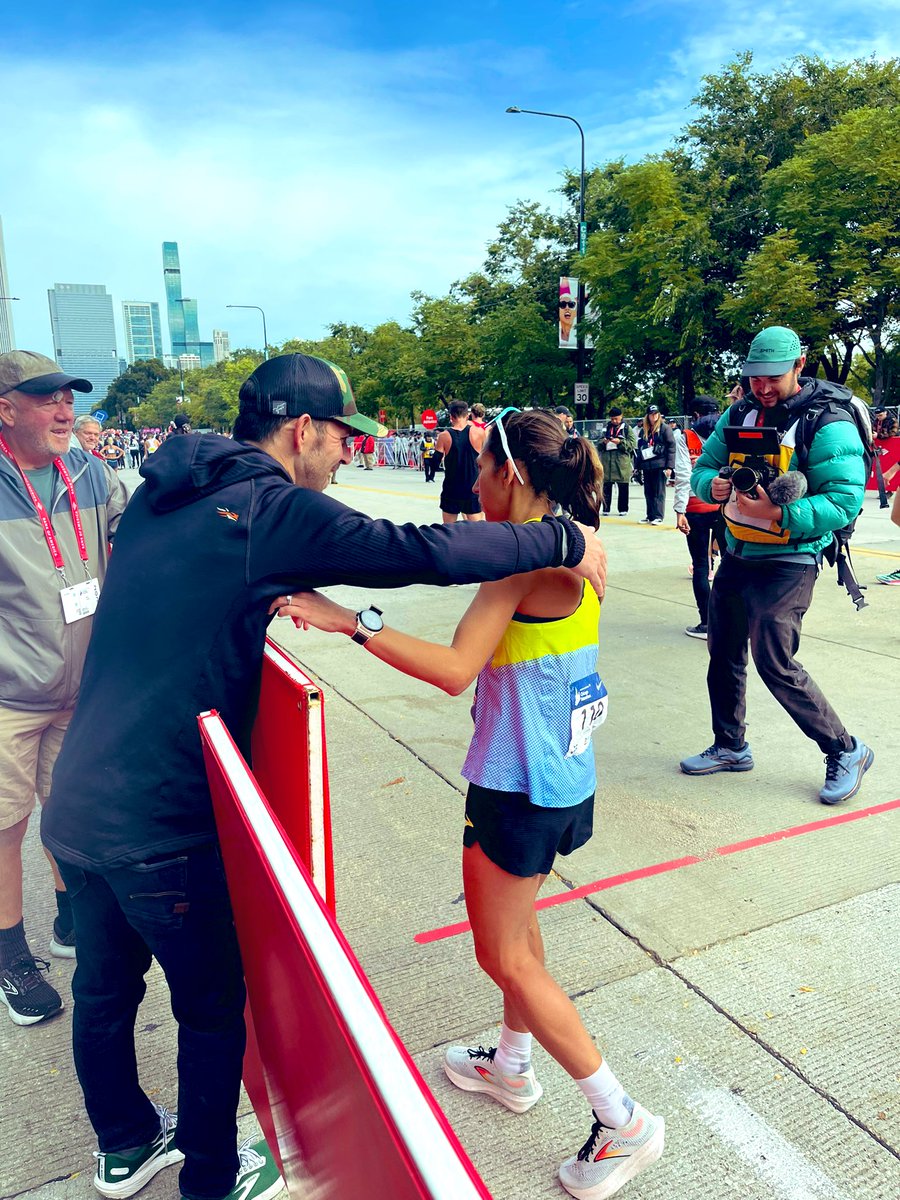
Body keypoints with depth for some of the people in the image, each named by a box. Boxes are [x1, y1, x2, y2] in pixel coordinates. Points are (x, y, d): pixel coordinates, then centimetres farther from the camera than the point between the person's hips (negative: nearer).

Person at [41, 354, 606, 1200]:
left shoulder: (162, 495, 7)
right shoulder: (273, 508, -17)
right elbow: (424, 552, -24)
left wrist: (282, 593, 11)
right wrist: (563, 542, -14)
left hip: (75, 805, 8)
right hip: (160, 825, -8)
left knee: (104, 987, 26)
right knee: (212, 1005, 17)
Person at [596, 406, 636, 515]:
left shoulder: (627, 429, 4)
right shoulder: (606, 429, 14)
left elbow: (633, 444, -5)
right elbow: (598, 445, 15)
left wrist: (620, 442, -17)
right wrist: (603, 442, -7)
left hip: (622, 463, -3)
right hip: (607, 463, 3)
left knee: (623, 488, 2)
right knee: (606, 487, 4)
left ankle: (623, 509, 10)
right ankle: (605, 508, 10)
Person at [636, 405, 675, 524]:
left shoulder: (665, 428, -2)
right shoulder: (643, 430, 13)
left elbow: (671, 447, -6)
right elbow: (639, 448, 17)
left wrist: (669, 466, -12)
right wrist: (638, 467, 15)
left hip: (660, 466, -5)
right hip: (647, 466, 5)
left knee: (659, 492, -3)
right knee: (648, 492, 8)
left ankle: (658, 516, 0)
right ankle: (650, 516, 16)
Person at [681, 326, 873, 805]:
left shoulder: (828, 424, -16)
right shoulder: (739, 414, 4)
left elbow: (844, 502, -22)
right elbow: (703, 466, 7)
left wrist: (777, 514, -35)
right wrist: (714, 485, -16)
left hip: (788, 562, -7)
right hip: (736, 554, 7)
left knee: (775, 664, -10)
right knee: (723, 654, 14)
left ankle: (846, 751, 11)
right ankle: (730, 747, 32)